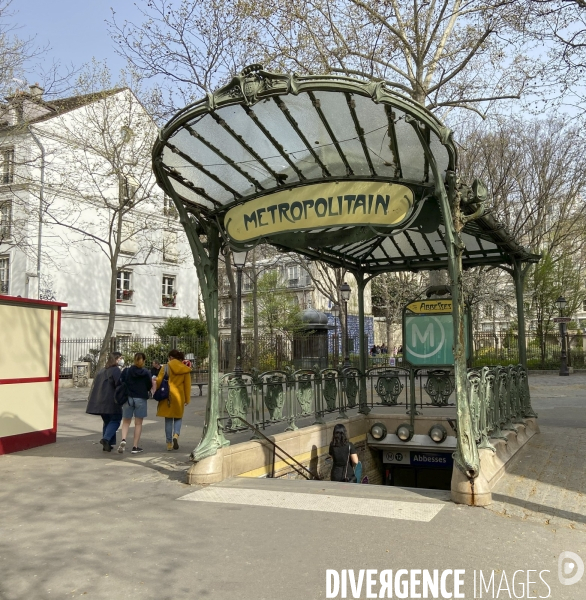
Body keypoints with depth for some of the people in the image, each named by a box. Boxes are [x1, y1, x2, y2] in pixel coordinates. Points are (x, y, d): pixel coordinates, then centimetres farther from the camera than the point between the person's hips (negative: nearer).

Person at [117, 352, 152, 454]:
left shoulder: (126, 371, -5)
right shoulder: (146, 373, -8)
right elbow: (149, 386, -1)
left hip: (128, 399, 1)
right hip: (141, 399, -1)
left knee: (126, 421, 14)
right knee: (138, 423, 7)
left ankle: (123, 440, -9)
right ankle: (135, 446, 9)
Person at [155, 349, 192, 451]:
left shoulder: (166, 367, -3)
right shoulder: (185, 369, 2)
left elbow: (159, 381, -5)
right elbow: (187, 385, 3)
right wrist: (187, 399, 9)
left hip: (167, 396, -1)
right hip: (179, 396, 1)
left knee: (168, 419, 9)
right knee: (178, 418, 17)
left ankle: (169, 443, 10)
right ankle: (176, 435, -10)